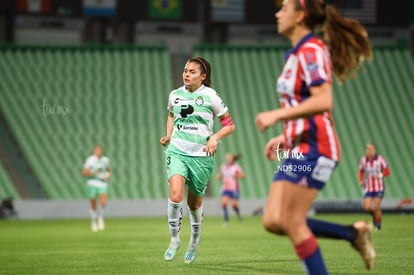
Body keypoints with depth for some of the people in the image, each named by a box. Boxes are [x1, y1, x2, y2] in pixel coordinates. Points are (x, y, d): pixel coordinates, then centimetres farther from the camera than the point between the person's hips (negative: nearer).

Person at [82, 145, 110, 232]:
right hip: (92, 184, -2)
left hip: (103, 184, 2)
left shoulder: (105, 160, 6)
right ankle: (94, 223, 27)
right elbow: (84, 173, -7)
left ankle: (100, 217, 7)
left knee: (103, 202, -21)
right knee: (93, 206, 5)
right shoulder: (90, 160, -7)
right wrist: (93, 173, -23)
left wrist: (108, 175, 3)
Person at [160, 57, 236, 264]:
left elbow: (229, 125, 2)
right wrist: (169, 135, 12)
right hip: (177, 151, 1)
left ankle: (194, 242, 34)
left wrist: (215, 137, -15)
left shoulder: (210, 96, -4)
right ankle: (174, 238, -3)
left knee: (194, 202, 9)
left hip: (201, 155, -1)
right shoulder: (175, 95, 5)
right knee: (175, 194, -22)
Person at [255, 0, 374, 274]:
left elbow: (322, 101, -25)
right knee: (273, 221, 5)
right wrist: (285, 137, 17)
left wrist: (277, 115, -23)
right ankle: (354, 233, 11)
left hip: (312, 149, -10)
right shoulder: (298, 53, 17)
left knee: (293, 223, -8)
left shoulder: (311, 51, -13)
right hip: (298, 149, 10)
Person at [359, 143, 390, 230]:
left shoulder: (380, 159, -7)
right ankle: (374, 214, 26)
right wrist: (361, 180, 1)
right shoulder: (363, 160, 1)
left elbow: (387, 171, -1)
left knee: (376, 208, -8)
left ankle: (378, 225, 13)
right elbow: (361, 171, 17)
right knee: (367, 208, -9)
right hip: (368, 188, 2)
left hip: (379, 188, -2)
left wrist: (380, 175, -19)